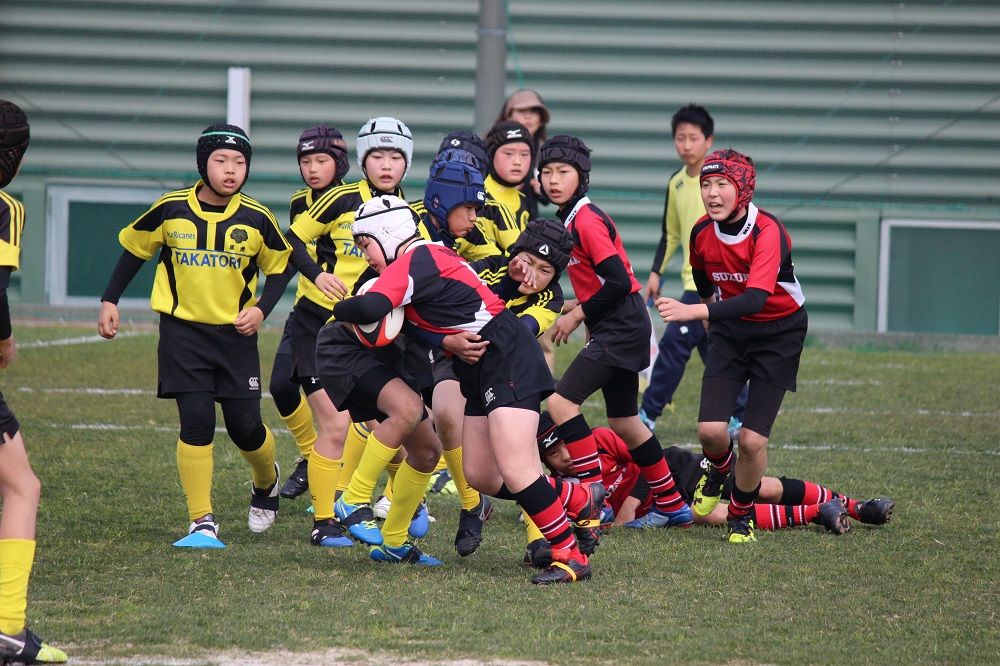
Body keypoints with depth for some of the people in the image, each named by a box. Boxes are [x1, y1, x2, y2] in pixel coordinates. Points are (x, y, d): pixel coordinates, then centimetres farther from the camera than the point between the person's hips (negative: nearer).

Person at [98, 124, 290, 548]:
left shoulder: (256, 219, -6)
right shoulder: (170, 210, -7)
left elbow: (279, 269, 7)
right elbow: (134, 249, 9)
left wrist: (261, 309, -9)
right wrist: (110, 301, 6)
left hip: (235, 334, 1)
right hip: (182, 331, -1)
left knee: (245, 427, 1)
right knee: (196, 422, -12)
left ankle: (266, 482, 36)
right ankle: (202, 524, -6)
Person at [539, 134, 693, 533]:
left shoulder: (587, 220, -16)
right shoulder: (570, 219, 12)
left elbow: (618, 282, -21)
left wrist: (578, 315, -12)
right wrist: (583, 309, 11)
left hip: (621, 328, -10)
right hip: (617, 327, 10)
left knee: (561, 401, -16)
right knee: (624, 423, 17)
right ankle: (673, 507, 26)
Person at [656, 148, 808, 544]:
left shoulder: (767, 231, -28)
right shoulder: (701, 232, -10)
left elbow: (756, 298, -42)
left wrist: (693, 312, -51)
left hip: (779, 332, -4)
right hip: (730, 329, 4)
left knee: (752, 440, -10)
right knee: (711, 430, -11)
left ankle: (741, 515, 17)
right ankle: (720, 471, 25)